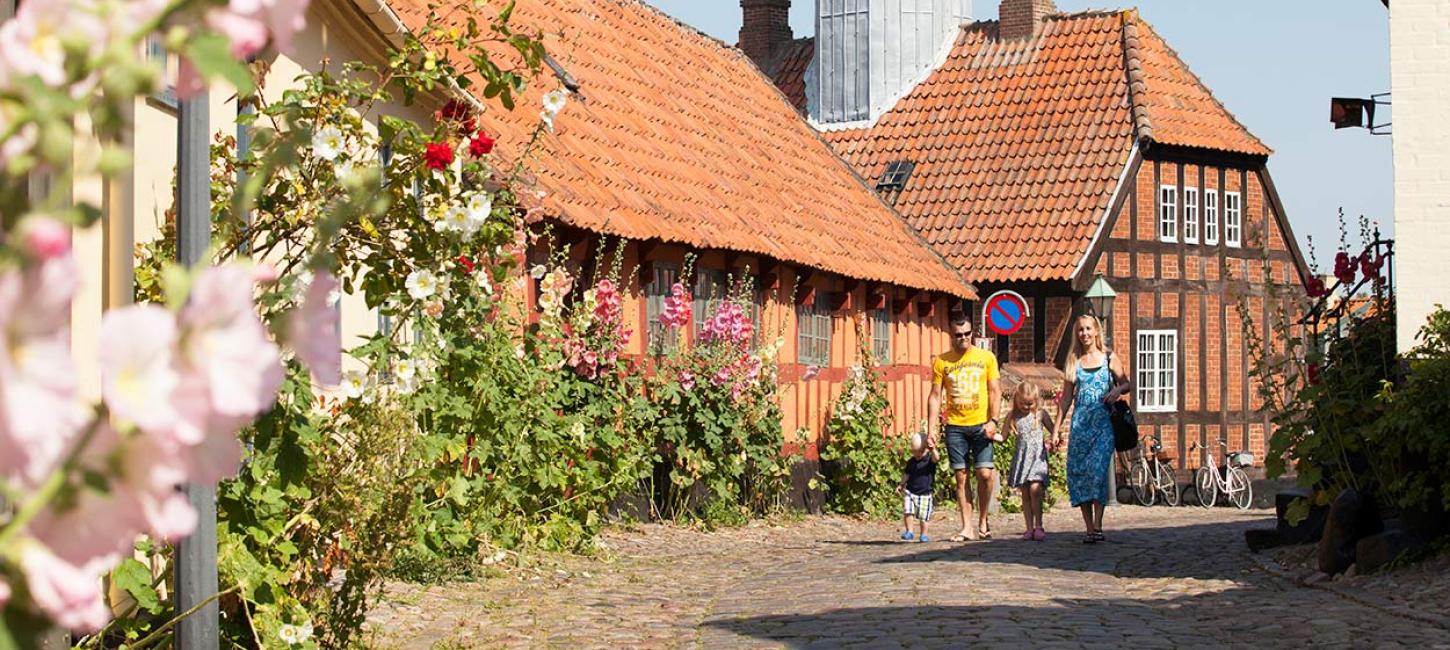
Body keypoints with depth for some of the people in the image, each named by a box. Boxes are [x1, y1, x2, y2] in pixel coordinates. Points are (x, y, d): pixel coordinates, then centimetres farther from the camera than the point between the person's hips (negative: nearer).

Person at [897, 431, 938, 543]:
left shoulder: (930, 459, -7)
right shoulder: (911, 462, 6)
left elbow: (936, 458, -30)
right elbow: (906, 474, 18)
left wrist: (932, 450, -50)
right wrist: (901, 485, 9)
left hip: (925, 494, -3)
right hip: (910, 492, 3)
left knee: (923, 517, 2)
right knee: (907, 512, -12)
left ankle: (923, 534, 19)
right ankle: (909, 532, 1)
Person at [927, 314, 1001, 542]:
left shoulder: (986, 358, 5)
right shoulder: (941, 362, 5)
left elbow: (995, 391, 5)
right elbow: (935, 396, 6)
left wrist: (993, 420, -8)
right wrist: (931, 429, -1)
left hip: (980, 425, -1)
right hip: (954, 426, 1)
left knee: (984, 473, -8)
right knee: (961, 476, 1)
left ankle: (983, 520, 11)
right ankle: (967, 527, 4)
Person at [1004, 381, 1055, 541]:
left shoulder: (1040, 414, 5)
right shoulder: (1012, 416, 8)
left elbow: (1054, 432, 12)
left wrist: (1051, 441, -8)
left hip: (1038, 457, -2)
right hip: (1021, 458, 2)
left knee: (1035, 489, -17)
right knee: (1025, 494, 3)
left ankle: (1038, 526, -12)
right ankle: (1030, 528, 7)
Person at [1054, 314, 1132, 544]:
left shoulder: (1109, 358, 7)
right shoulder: (1073, 362, 13)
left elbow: (1127, 384, 13)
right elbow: (1066, 397, 15)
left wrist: (1118, 390, -10)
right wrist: (1057, 427, 10)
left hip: (1103, 421, -3)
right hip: (1080, 421, 3)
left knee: (1098, 468, -18)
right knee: (1077, 472, -3)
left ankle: (1097, 526, -19)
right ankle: (1089, 528, 3)